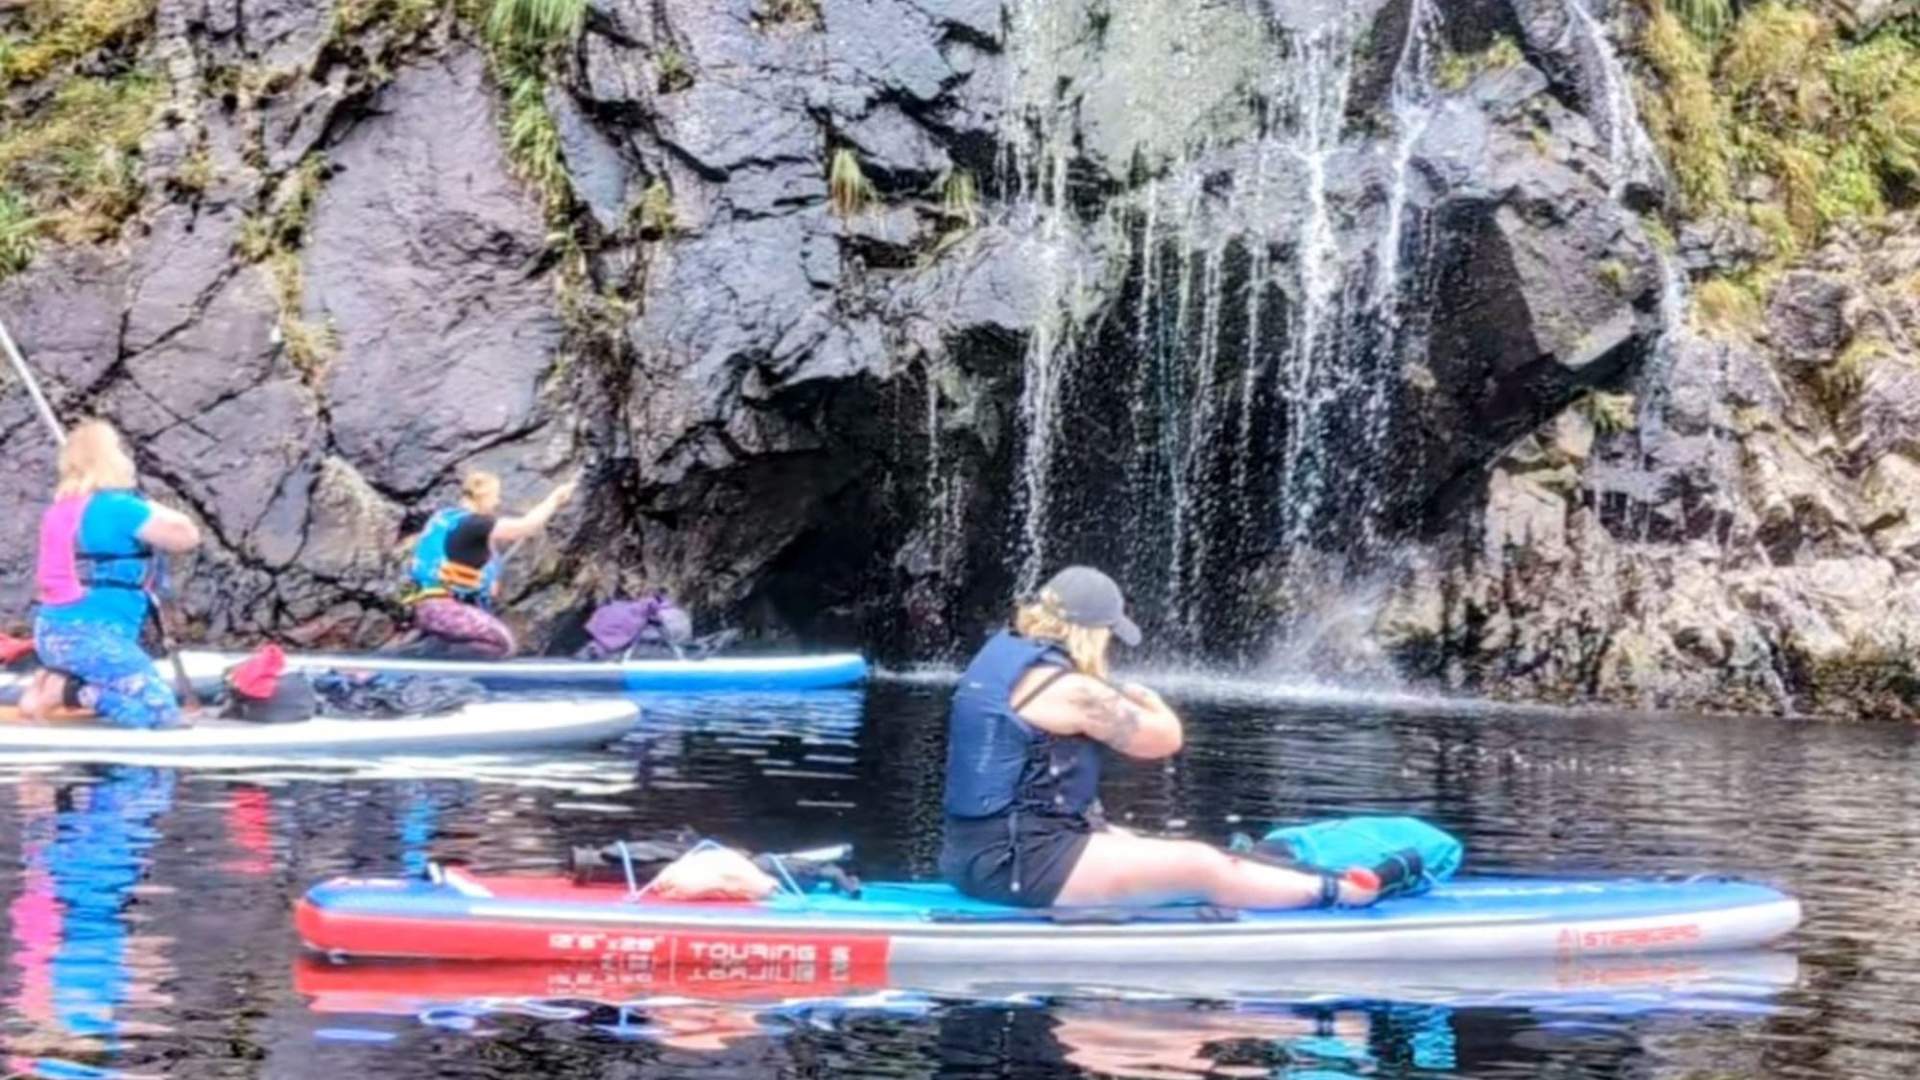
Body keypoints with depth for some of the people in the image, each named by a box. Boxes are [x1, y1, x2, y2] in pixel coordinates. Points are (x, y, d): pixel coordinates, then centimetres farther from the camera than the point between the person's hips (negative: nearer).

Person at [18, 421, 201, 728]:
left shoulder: (62, 509, 14)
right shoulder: (118, 507, -12)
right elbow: (188, 536, -9)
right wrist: (154, 509, 9)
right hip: (87, 635, -9)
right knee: (163, 714, -14)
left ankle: (53, 679, 6)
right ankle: (67, 690, -17)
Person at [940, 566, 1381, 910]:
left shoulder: (1001, 650, 10)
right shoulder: (1068, 689, -18)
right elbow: (1167, 738, -5)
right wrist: (1147, 699, 16)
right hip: (1019, 864, -10)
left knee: (1132, 845, 27)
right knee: (1201, 867, -4)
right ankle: (1336, 892, 4)